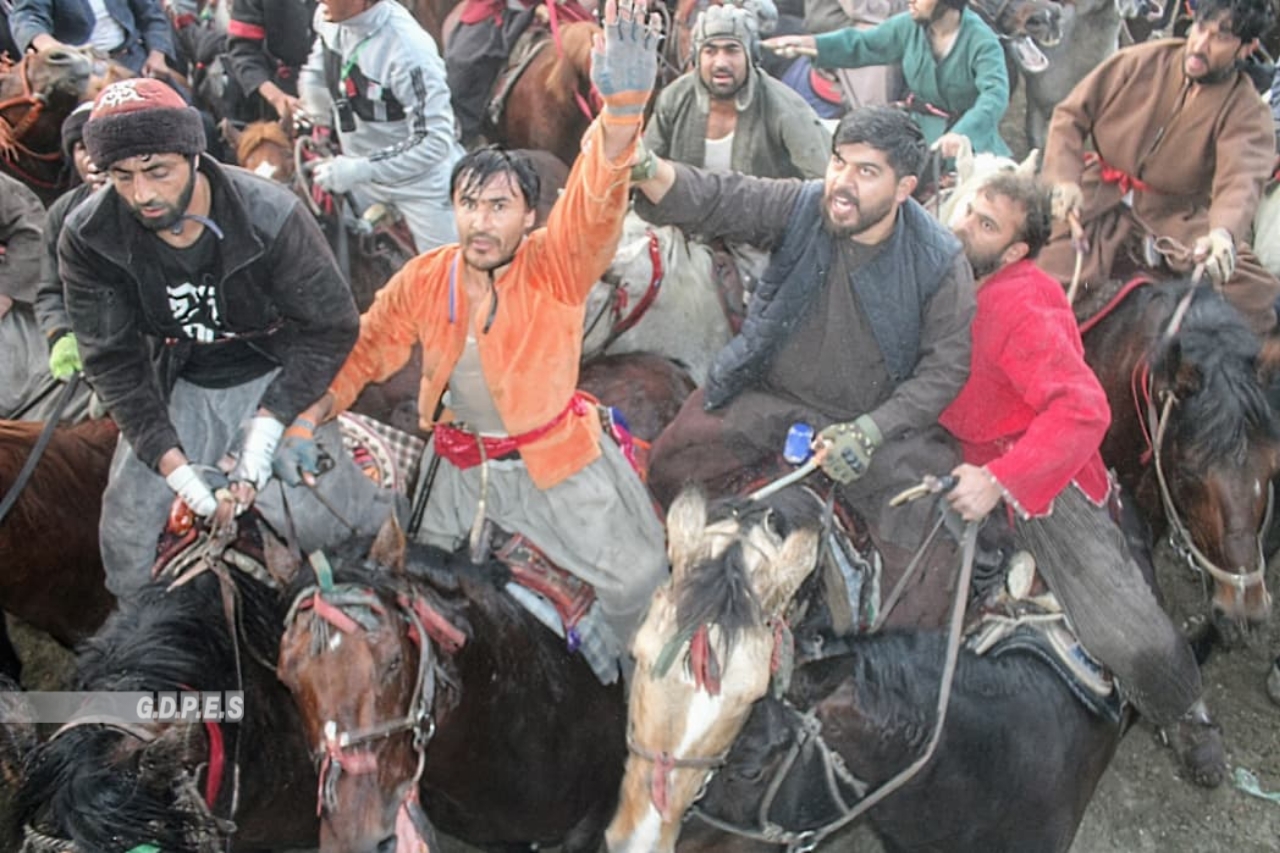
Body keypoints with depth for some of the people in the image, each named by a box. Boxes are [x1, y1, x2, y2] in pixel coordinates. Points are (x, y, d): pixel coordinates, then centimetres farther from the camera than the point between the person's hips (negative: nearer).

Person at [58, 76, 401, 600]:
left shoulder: (271, 215, -27)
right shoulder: (88, 239, -18)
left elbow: (330, 327, -18)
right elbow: (113, 360, -11)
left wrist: (269, 422, -25)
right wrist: (170, 460, -22)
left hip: (275, 377, -2)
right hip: (177, 387, 3)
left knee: (310, 514, -10)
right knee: (128, 515, 3)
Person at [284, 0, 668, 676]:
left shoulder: (556, 266, -22)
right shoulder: (423, 281, -12)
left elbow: (595, 206, -42)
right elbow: (371, 346, 4)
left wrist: (623, 108, -60)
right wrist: (318, 408, -9)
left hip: (557, 460, -3)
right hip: (462, 461, 3)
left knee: (637, 577, 3)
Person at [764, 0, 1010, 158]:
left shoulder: (982, 41, -21)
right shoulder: (908, 26, -4)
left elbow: (995, 94, -35)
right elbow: (862, 44, 4)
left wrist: (961, 134, -54)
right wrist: (808, 43, -9)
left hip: (970, 140, -4)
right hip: (920, 135, 4)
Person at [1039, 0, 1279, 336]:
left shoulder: (1246, 111, -4)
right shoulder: (1142, 61, -1)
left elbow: (1240, 180, -22)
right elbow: (1071, 114, 1)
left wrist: (1224, 232, -44)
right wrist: (1065, 180, -16)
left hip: (1176, 219, 0)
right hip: (1097, 203, 0)